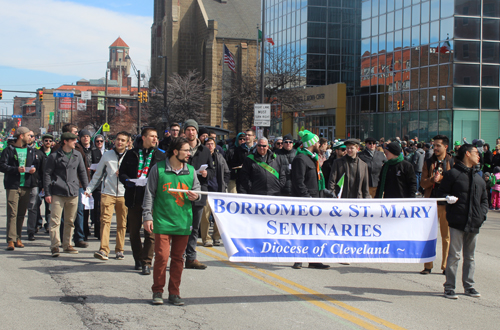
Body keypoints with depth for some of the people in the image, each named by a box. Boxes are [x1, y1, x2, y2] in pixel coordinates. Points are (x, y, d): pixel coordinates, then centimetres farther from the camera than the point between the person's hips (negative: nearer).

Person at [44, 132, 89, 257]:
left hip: (73, 193, 4)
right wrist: (47, 193, -5)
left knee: (70, 221, 10)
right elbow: (47, 174, 0)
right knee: (55, 220, -7)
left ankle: (67, 244, 20)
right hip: (57, 193, -4)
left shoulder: (78, 155, 10)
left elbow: (82, 172, 18)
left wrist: (86, 188, 12)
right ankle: (55, 245, -4)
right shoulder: (54, 156, -1)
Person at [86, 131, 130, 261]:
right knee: (105, 220, -11)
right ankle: (103, 250, -15)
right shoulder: (107, 155, 8)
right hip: (108, 193, 0)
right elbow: (98, 174, 16)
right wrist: (89, 189, 13)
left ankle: (119, 250, 13)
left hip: (124, 195, 0)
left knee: (122, 223, 5)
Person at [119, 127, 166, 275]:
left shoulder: (160, 156, 9)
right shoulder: (131, 154, 10)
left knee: (150, 231, -7)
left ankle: (146, 262, -1)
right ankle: (138, 259, 23)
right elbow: (122, 172, 12)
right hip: (134, 197, 2)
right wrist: (127, 181, -9)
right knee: (134, 230, 8)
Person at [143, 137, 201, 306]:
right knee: (161, 256, -8)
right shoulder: (158, 168, -1)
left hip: (183, 222, 3)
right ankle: (157, 291, 7)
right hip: (162, 221, -3)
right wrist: (147, 216, -3)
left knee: (178, 258, 7)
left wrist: (195, 196, -7)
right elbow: (149, 194, 1)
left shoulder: (191, 170, 9)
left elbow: (197, 189, 18)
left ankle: (174, 293, 16)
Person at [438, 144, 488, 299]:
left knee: (470, 256, 13)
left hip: (474, 223, 6)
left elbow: (484, 199, 22)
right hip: (457, 222, -6)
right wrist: (448, 198, -21)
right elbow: (441, 192, 0)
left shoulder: (478, 178, 16)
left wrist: (482, 213, 7)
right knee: (454, 255, -5)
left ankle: (469, 286, 21)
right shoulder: (453, 173, -2)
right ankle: (449, 287, 2)